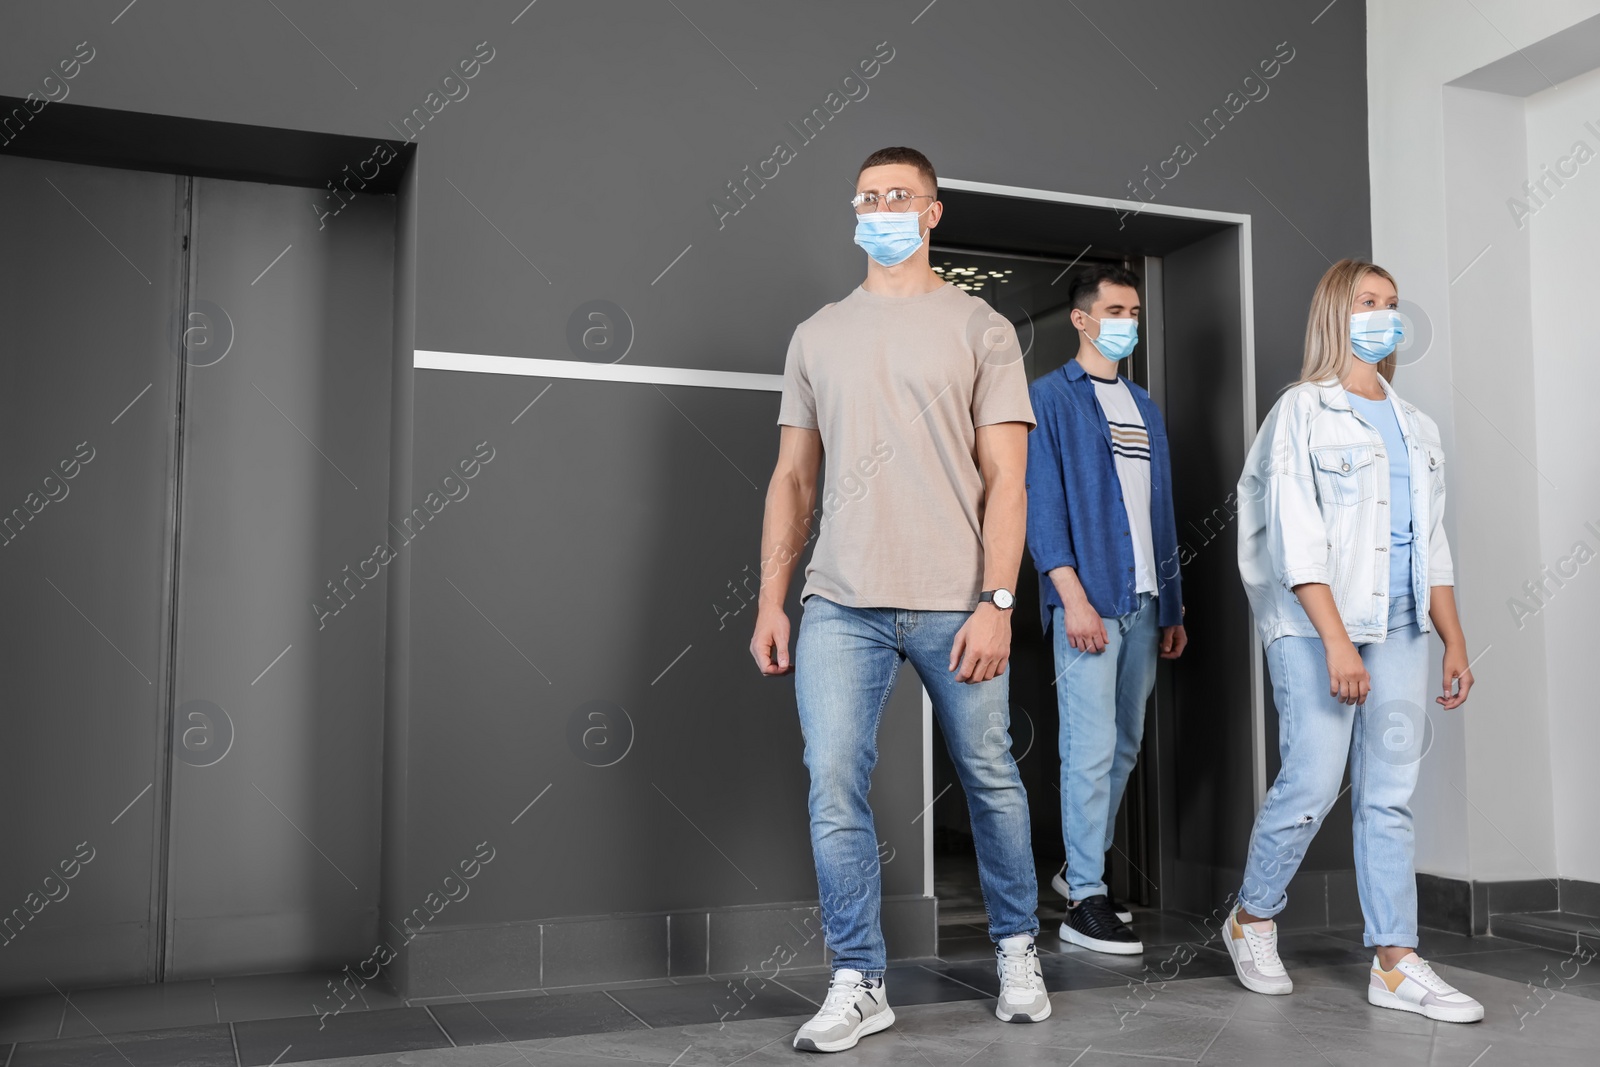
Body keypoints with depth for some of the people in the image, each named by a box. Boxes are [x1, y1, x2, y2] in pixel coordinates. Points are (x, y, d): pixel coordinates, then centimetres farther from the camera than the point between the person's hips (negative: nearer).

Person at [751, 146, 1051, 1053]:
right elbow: (794, 478, 13)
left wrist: (996, 603, -11)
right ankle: (860, 985, 11)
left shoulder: (980, 328, 5)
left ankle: (1019, 949, 31)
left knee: (991, 779, 8)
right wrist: (770, 603, 6)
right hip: (842, 605, 2)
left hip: (955, 605, -2)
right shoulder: (818, 335, 14)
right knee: (834, 789, -4)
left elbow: (1006, 479, -1)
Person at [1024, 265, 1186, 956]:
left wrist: (1174, 606, 17)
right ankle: (1085, 900, -1)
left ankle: (1081, 868, 27)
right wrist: (1073, 596, -18)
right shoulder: (1050, 397, -2)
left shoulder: (1144, 407, 19)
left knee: (1125, 745, 12)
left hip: (1143, 601, 7)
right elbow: (1041, 504, -10)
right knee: (1092, 749, -8)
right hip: (1089, 600, -7)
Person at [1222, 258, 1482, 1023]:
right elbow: (1297, 540, -11)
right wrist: (1337, 641, -18)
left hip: (1399, 628, 6)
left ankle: (1395, 964, 9)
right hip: (1314, 628, -6)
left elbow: (1432, 545, 19)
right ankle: (1251, 919, 15)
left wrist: (1455, 642, 13)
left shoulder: (1415, 427, 17)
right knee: (1312, 784, -7)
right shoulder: (1303, 411, -2)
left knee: (1391, 794, 4)